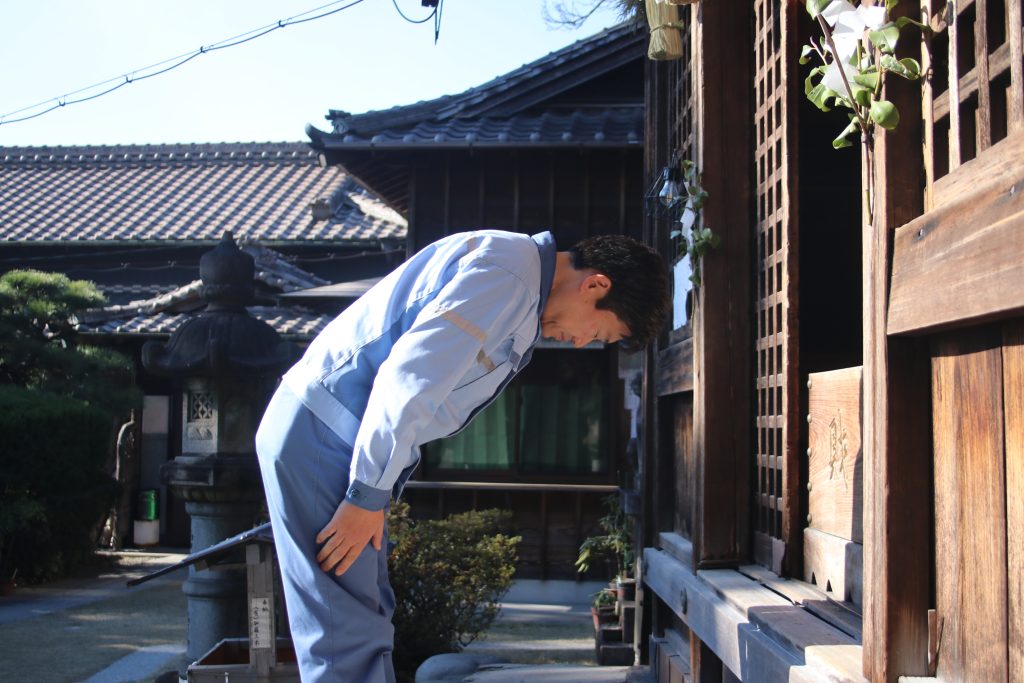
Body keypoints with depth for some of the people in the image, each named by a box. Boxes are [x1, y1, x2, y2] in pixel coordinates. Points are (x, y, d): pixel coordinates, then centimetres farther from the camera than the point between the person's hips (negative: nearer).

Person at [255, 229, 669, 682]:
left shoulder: (523, 288, 17)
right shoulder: (506, 274, -16)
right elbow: (406, 378, -23)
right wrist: (369, 496, -19)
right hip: (319, 429, -10)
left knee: (368, 622, 15)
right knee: (350, 638, -9)